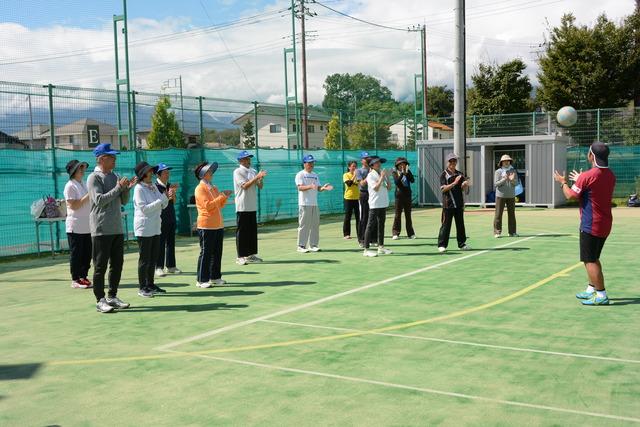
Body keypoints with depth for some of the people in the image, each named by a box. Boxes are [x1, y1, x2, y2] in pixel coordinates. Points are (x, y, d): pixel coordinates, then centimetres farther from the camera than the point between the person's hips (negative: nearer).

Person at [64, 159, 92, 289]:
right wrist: (88, 196, -19)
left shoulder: (84, 184, 16)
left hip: (87, 226, 7)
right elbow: (74, 206, -17)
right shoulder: (70, 186, -8)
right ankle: (75, 280, 7)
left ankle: (83, 277, 19)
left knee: (87, 254, 9)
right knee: (76, 254, 0)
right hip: (76, 227, -7)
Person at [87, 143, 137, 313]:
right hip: (101, 229, -7)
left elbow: (124, 202, 15)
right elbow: (100, 200, -18)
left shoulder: (115, 177, 14)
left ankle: (112, 297, 20)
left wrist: (127, 188, -3)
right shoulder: (94, 178, -7)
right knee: (100, 266, -1)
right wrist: (118, 187, -17)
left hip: (117, 229, 7)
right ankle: (100, 300, 5)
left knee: (117, 264, 10)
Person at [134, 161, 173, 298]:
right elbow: (144, 208, -19)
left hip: (155, 227, 8)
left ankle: (150, 284, 23)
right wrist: (161, 200, -21)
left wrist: (166, 197, -4)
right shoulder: (139, 189, -12)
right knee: (144, 259, -1)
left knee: (153, 258, 13)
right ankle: (142, 287, 6)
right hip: (144, 229, -8)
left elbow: (163, 206, 15)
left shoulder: (154, 186, 10)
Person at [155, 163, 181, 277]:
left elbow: (174, 202, 10)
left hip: (171, 217, 7)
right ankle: (158, 267, 1)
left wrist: (173, 192, -5)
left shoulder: (169, 186, 11)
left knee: (171, 242, 10)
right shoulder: (155, 186, -8)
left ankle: (170, 266, 18)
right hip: (161, 218, -7)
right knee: (160, 243, -4)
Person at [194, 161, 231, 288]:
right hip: (207, 226, -8)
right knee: (206, 253, -5)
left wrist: (225, 197, 3)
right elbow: (207, 205, -19)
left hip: (218, 225, 8)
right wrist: (222, 196, -18)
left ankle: (215, 277, 19)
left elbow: (220, 205, 21)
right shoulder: (200, 189, -9)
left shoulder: (214, 187, 17)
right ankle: (202, 280, 0)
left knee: (217, 252, 11)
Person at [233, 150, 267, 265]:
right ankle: (240, 257, -1)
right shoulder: (238, 172, -7)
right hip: (242, 207, -7)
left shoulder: (253, 171, 13)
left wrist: (261, 178, -9)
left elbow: (260, 186, 10)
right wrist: (257, 177, -21)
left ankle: (251, 254, 19)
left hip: (252, 206, 7)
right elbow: (245, 186, -18)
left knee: (253, 230, 11)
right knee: (242, 231, -4)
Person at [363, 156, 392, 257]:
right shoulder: (370, 175, -8)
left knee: (381, 225, 13)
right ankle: (366, 249, -7)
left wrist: (387, 177, -1)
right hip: (374, 204, -8)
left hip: (383, 203, 8)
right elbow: (376, 188, -19)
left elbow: (389, 188, 10)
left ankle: (381, 247, 22)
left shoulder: (382, 173, 13)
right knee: (371, 226, -8)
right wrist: (382, 177, -16)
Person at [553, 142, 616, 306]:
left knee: (590, 261, -3)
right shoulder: (611, 176, 6)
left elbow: (570, 196, -10)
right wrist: (579, 180, 28)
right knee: (594, 259, 19)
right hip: (605, 224, 8)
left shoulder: (587, 176, -18)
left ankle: (601, 295, -4)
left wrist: (563, 182, 7)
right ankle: (591, 290, 27)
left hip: (590, 226, -8)